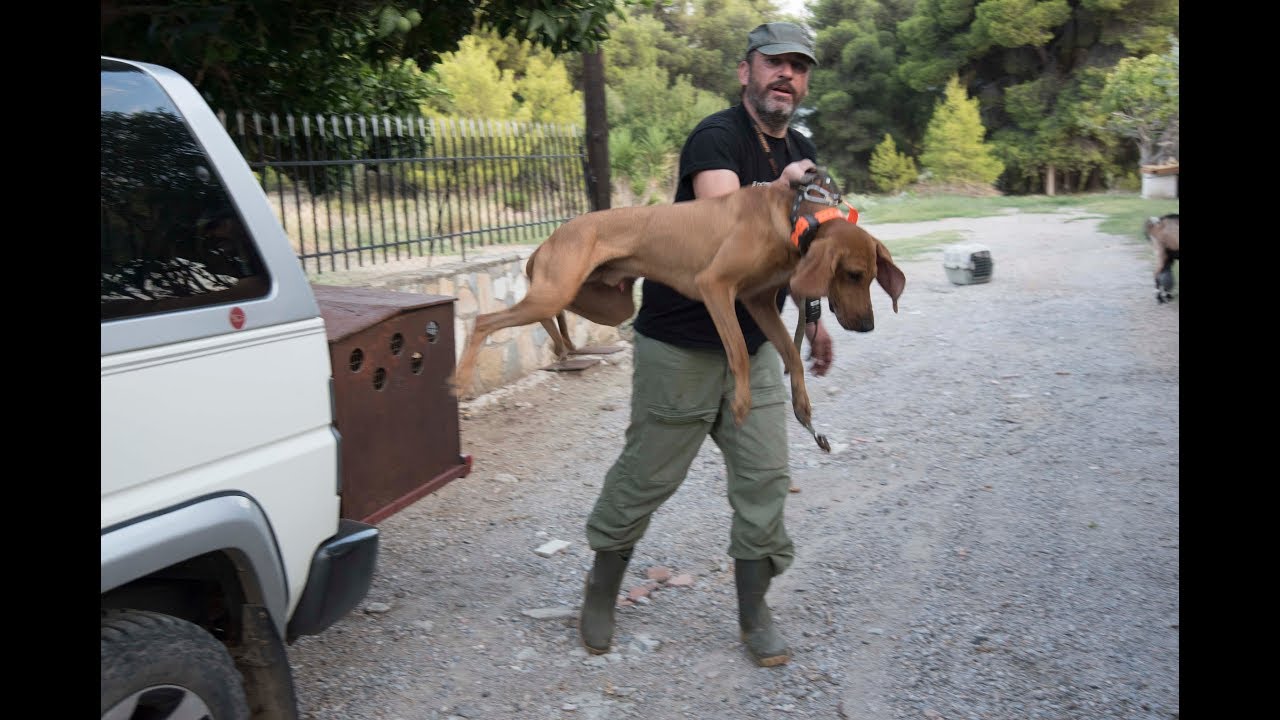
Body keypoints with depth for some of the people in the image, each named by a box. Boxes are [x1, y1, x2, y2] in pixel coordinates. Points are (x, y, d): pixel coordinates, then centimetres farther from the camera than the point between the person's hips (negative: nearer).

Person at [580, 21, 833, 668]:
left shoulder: (800, 152, 10)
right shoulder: (717, 137, -15)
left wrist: (813, 319, 24)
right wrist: (778, 187, -24)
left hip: (753, 347, 7)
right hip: (680, 343, -7)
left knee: (764, 478, 5)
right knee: (648, 474, 5)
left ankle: (754, 614, 19)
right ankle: (602, 589, 28)